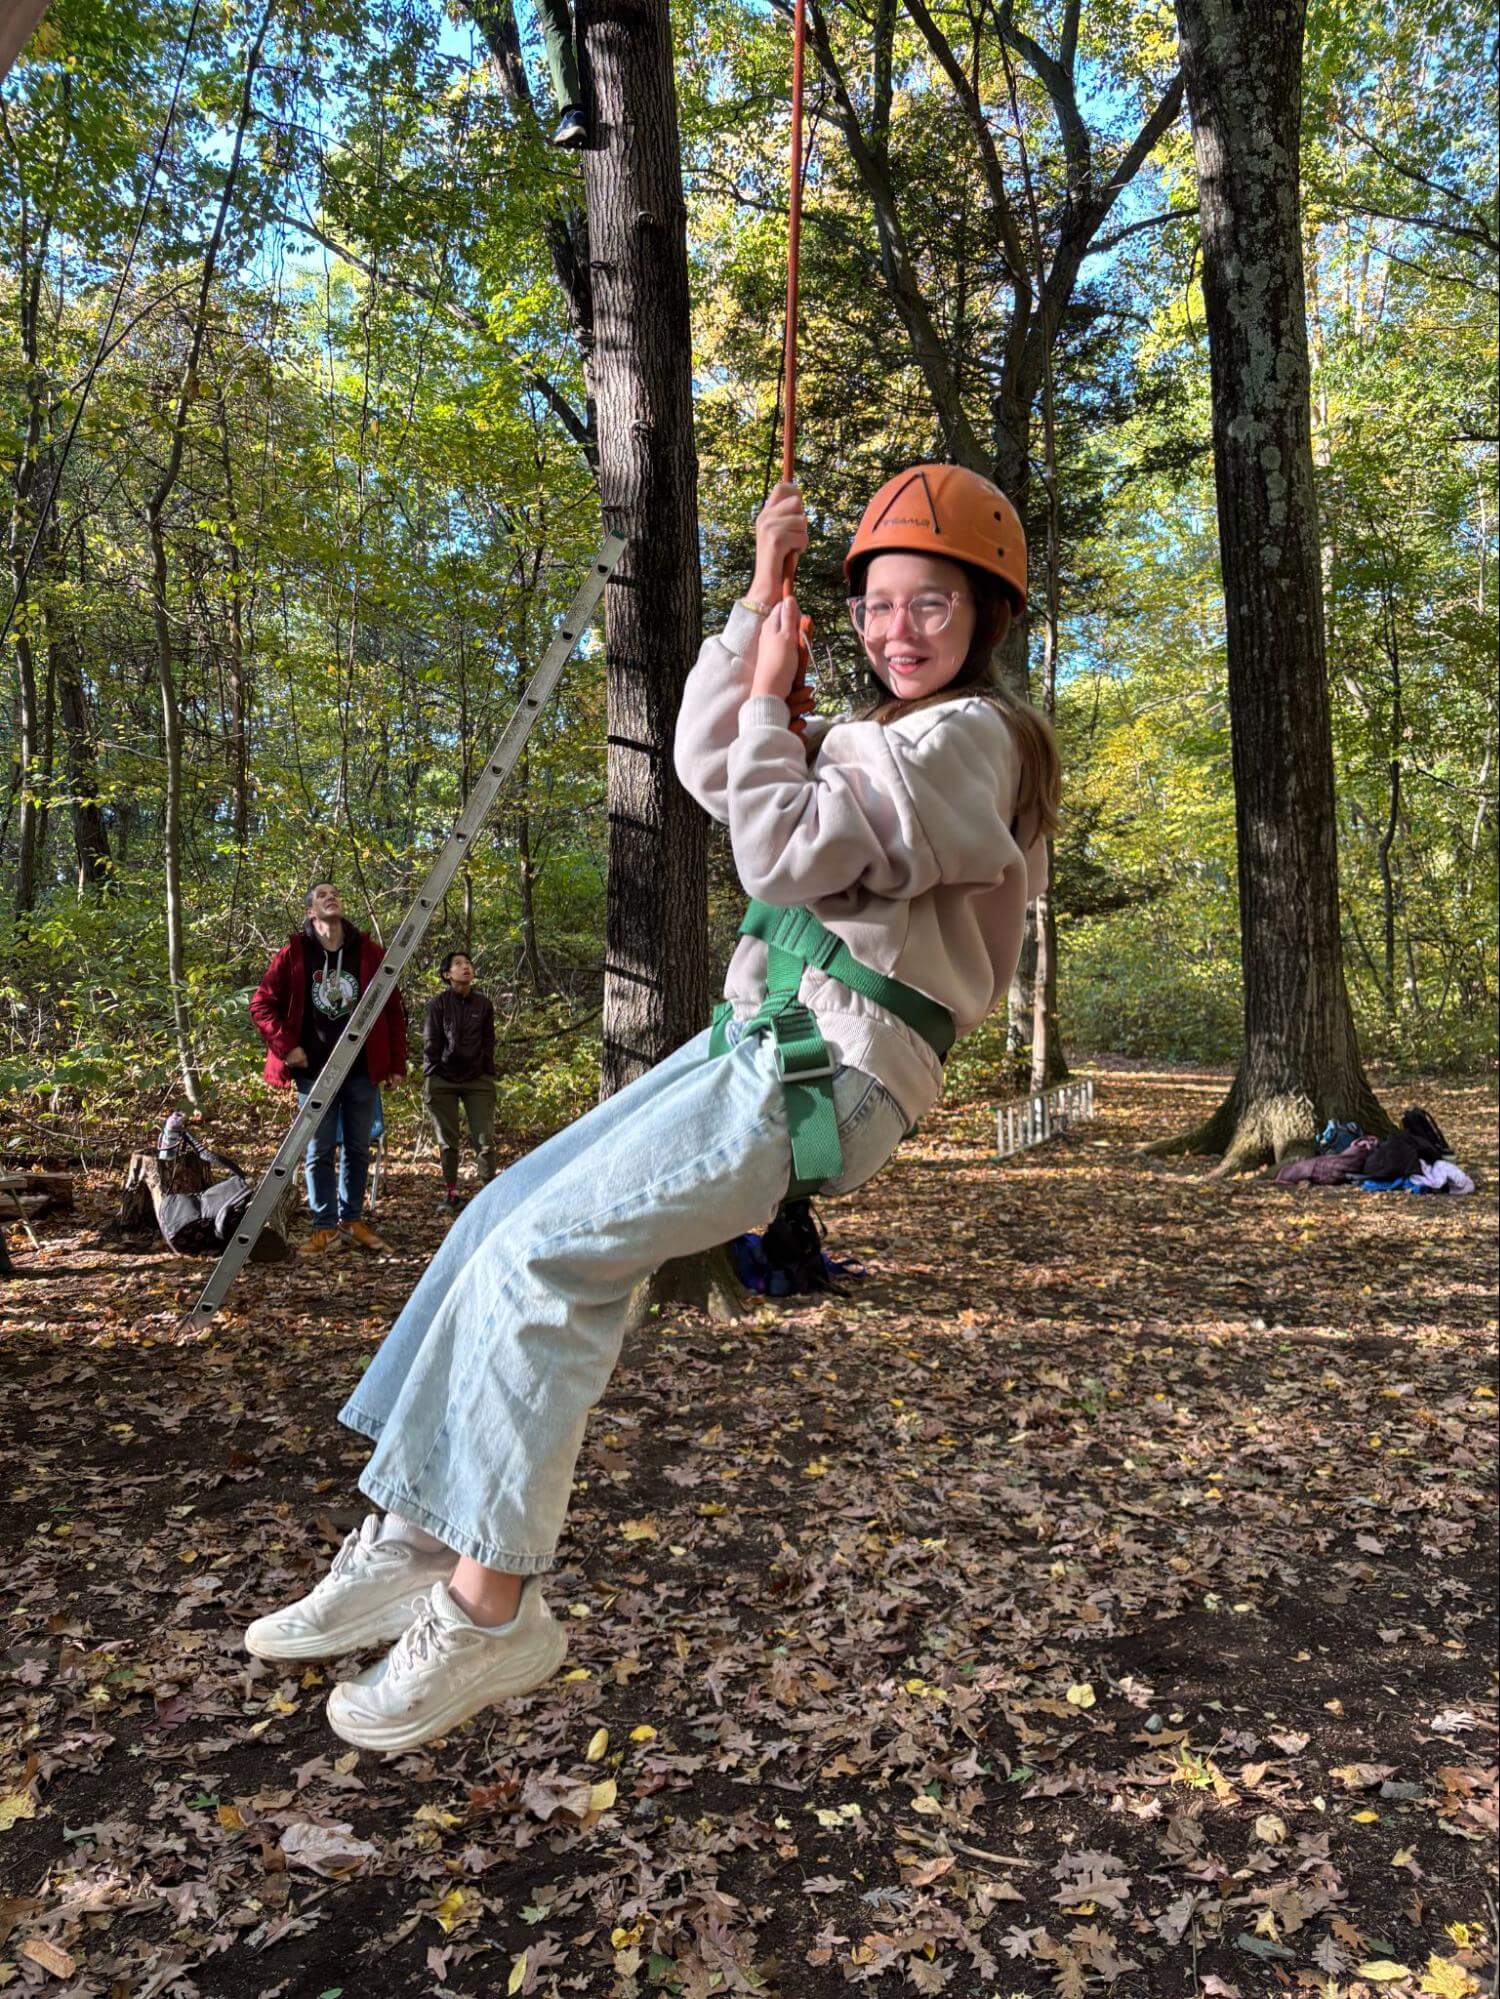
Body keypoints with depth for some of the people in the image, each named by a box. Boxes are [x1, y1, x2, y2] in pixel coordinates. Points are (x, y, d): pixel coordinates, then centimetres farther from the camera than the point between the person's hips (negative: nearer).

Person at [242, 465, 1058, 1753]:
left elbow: (787, 854, -20)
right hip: (755, 1042, 10)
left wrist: (767, 696, -5)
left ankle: (493, 1610, -6)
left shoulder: (969, 736, -11)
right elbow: (705, 770, 20)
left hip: (825, 1076, -10)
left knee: (543, 1255, -18)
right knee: (505, 1215, 5)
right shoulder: (880, 735, 20)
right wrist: (757, 607, 13)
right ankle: (411, 1541, 11)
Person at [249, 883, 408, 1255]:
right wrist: (286, 1046, -8)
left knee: (357, 1149, 9)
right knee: (319, 1151, 2)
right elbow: (261, 1004, 2)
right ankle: (326, 1228, 10)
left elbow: (393, 1009, 6)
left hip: (362, 1069, 2)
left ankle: (352, 1220, 22)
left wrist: (396, 1063, 3)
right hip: (314, 1071, -1)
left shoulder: (369, 952, 4)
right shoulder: (293, 954, 0)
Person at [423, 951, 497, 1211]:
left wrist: (490, 1077, 6)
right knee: (447, 1140, 3)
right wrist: (428, 1079, -5)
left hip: (477, 1081, 2)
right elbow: (430, 1043, -1)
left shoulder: (483, 1004, 6)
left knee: (485, 1139, -4)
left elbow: (488, 1044, 10)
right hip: (443, 1080, -1)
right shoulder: (438, 1003, -1)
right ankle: (450, 1193, 11)